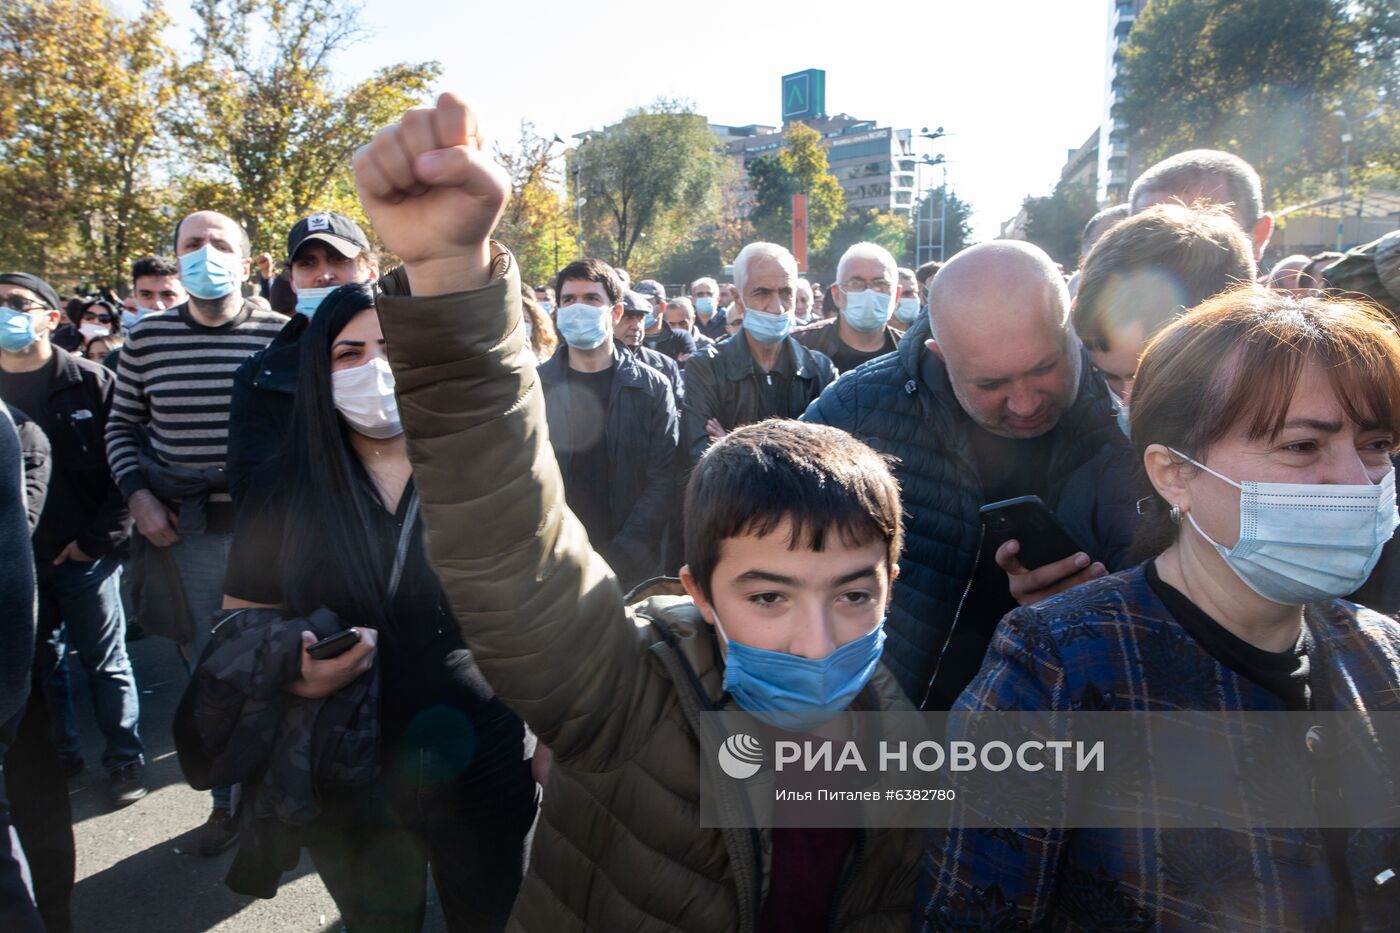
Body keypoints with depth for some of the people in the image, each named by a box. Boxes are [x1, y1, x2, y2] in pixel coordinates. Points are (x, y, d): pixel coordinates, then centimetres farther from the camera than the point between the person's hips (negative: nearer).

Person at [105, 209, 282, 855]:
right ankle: (228, 797, 32)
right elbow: (121, 426, 12)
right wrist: (137, 494, -2)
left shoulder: (280, 334, -4)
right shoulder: (148, 337, 2)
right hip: (185, 534, 2)